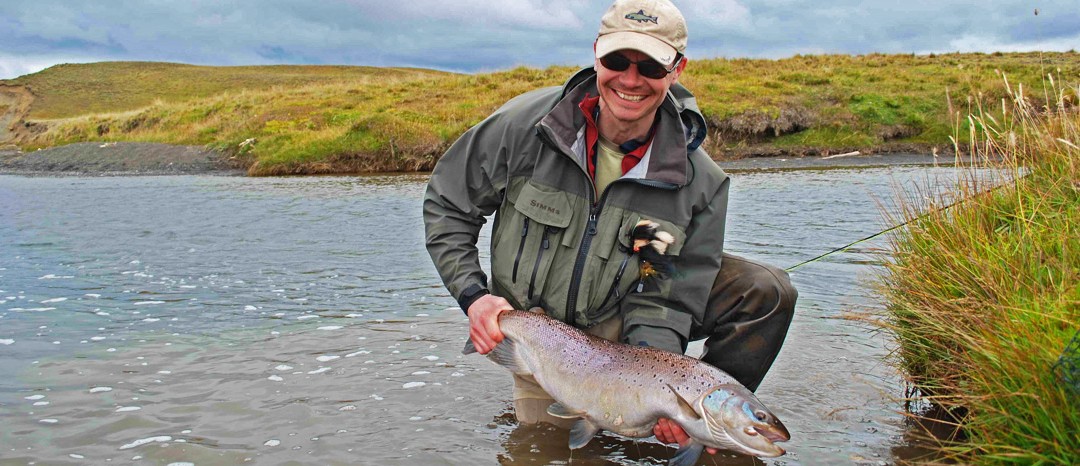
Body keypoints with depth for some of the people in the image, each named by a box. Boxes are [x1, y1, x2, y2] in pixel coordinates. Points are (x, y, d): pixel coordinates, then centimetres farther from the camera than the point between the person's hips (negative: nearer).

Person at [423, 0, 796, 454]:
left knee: (767, 291, -15)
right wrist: (473, 295, -17)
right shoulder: (524, 123, -18)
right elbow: (446, 204, -7)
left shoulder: (700, 183, -17)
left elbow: (665, 301, -16)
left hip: (621, 323, 1)